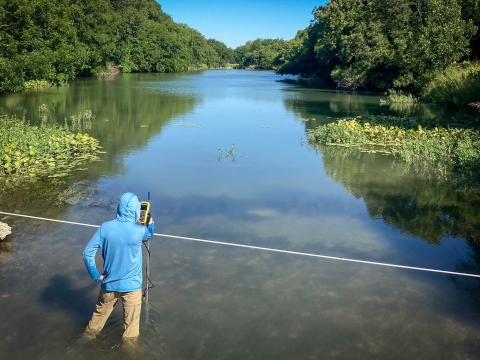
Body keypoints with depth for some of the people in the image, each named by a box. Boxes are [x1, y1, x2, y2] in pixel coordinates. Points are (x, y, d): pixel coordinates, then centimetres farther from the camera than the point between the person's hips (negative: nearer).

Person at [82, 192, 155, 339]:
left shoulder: (105, 227, -14)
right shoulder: (139, 231, -18)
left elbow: (87, 253, -13)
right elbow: (150, 234, 7)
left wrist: (96, 275, -1)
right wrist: (151, 224, 29)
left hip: (109, 283, 3)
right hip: (131, 285, -3)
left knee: (100, 313, 28)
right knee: (131, 321, 15)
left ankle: (90, 334, 48)